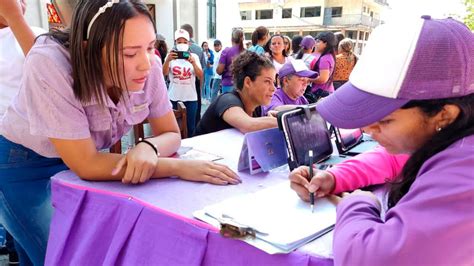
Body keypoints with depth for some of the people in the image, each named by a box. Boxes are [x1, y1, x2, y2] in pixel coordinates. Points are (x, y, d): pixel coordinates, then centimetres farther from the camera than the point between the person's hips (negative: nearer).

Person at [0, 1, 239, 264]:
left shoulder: (148, 66, -23)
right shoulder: (50, 65, -35)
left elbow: (171, 134, -10)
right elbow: (85, 164, -33)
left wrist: (147, 148, -34)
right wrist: (180, 167, -35)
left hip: (85, 160, 4)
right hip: (26, 165, -3)